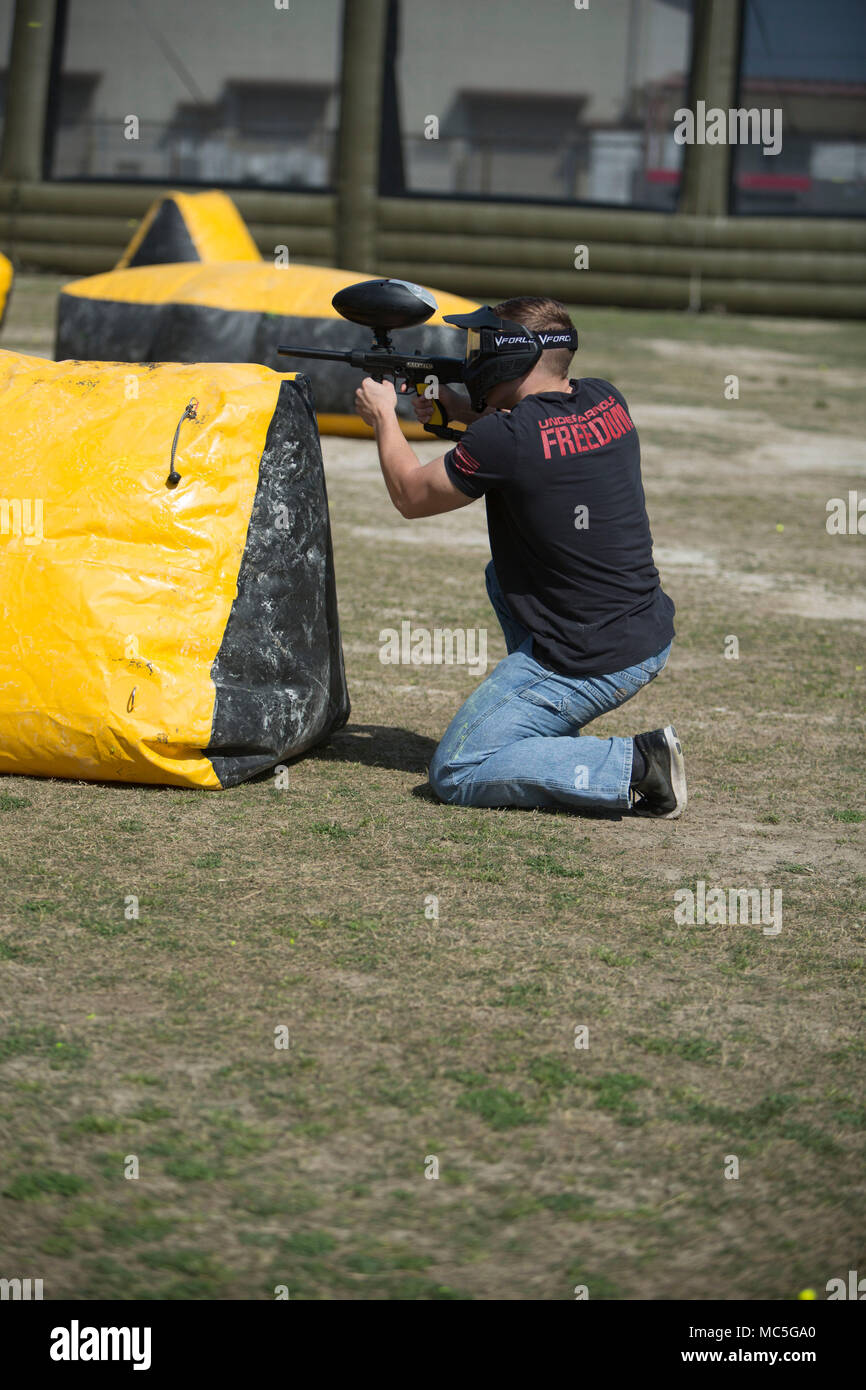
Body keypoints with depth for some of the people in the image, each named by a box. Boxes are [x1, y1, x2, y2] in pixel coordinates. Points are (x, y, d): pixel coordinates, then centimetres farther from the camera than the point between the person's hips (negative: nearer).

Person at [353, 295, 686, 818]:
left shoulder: (504, 439, -19)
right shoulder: (607, 403, 3)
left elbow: (412, 496, 0)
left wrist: (384, 417, 16)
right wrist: (464, 413, 18)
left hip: (592, 666, -8)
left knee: (456, 774, -1)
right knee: (506, 574, 30)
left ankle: (634, 767, -11)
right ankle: (555, 731, 28)